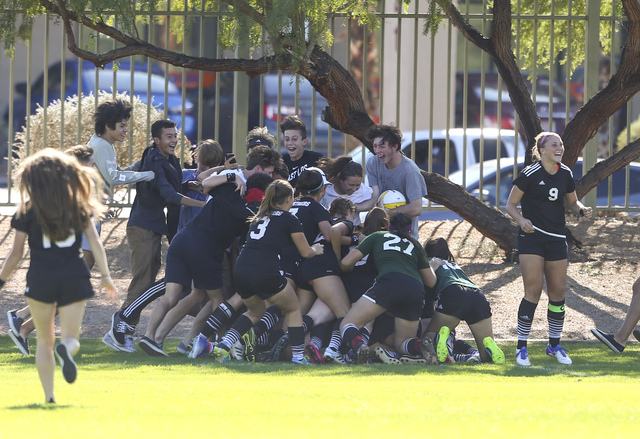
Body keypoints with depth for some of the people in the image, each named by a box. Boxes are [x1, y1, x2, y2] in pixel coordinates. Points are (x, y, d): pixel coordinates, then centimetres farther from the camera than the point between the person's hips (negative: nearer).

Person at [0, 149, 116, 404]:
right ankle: (66, 349, -35)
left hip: (41, 278, -1)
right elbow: (95, 244, 2)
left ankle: (48, 394, 2)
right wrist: (106, 277, 8)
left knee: (44, 341, 13)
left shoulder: (28, 213, 1)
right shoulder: (79, 208, 7)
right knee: (71, 337, 3)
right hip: (74, 277, 1)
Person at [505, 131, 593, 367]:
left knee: (557, 292, 6)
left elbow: (571, 201, 19)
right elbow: (511, 204, -4)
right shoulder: (530, 174, -9)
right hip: (532, 238, -5)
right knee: (533, 291, -10)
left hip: (557, 239, 5)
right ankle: (521, 347, -3)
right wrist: (521, 220, -22)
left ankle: (555, 345, 20)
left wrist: (581, 209, -3)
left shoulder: (566, 174, 6)